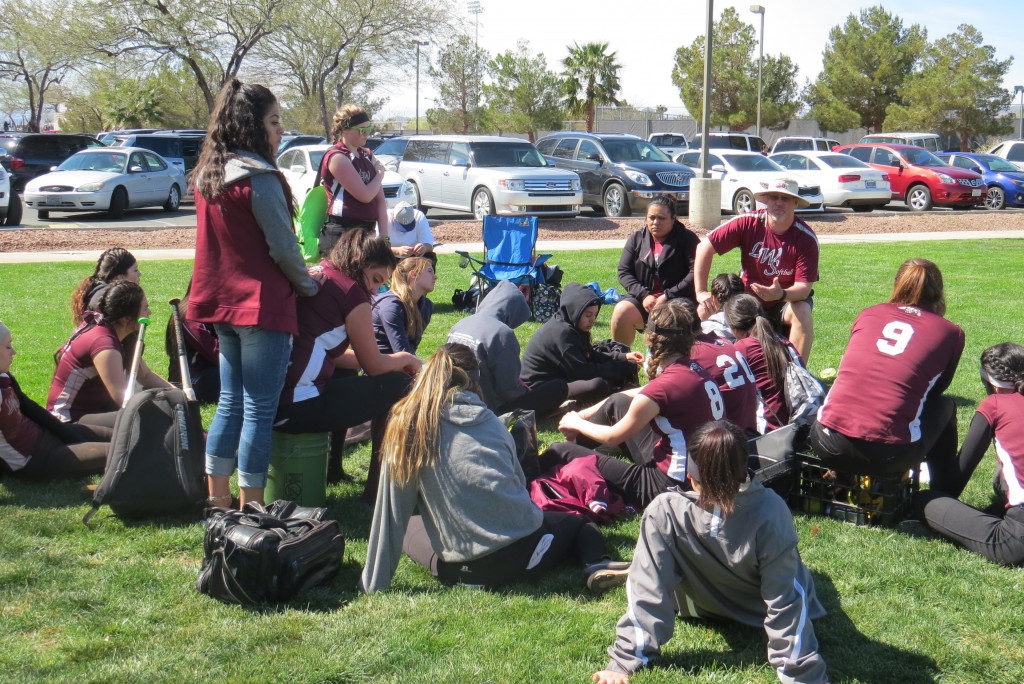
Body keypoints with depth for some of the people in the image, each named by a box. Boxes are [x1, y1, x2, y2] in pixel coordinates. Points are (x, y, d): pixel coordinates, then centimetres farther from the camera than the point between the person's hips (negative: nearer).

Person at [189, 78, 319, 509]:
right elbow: (283, 248, -15)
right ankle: (251, 510, 3)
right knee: (259, 410, -2)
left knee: (230, 403, 16)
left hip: (223, 304, 8)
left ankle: (217, 502, 22)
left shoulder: (208, 175, 9)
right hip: (262, 306, -8)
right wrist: (308, 286, 3)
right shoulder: (259, 178, -16)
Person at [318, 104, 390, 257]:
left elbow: (380, 199, 10)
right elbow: (365, 195, -16)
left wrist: (384, 237, 2)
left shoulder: (367, 155, 13)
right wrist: (380, 174, 3)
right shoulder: (336, 157, -10)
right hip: (340, 235, -7)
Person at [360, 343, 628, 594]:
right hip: (523, 555, 2)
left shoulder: (407, 424, 0)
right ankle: (595, 565, -3)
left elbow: (392, 513, 0)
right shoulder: (490, 420, 7)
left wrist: (375, 584, 5)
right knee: (581, 524, 31)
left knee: (410, 528, 29)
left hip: (463, 571, -1)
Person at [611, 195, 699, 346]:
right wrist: (643, 295, -11)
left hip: (677, 300, -3)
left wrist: (667, 296, -17)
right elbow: (624, 272, 6)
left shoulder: (687, 239, 2)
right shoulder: (636, 239, 13)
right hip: (642, 298, 3)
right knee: (621, 312, -26)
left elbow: (695, 273, -9)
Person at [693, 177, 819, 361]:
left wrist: (781, 294, -45)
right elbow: (705, 247, -17)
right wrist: (701, 292, -18)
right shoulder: (748, 223, -19)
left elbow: (804, 286, -23)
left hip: (789, 299, -1)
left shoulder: (806, 238, -20)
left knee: (802, 312, -33)